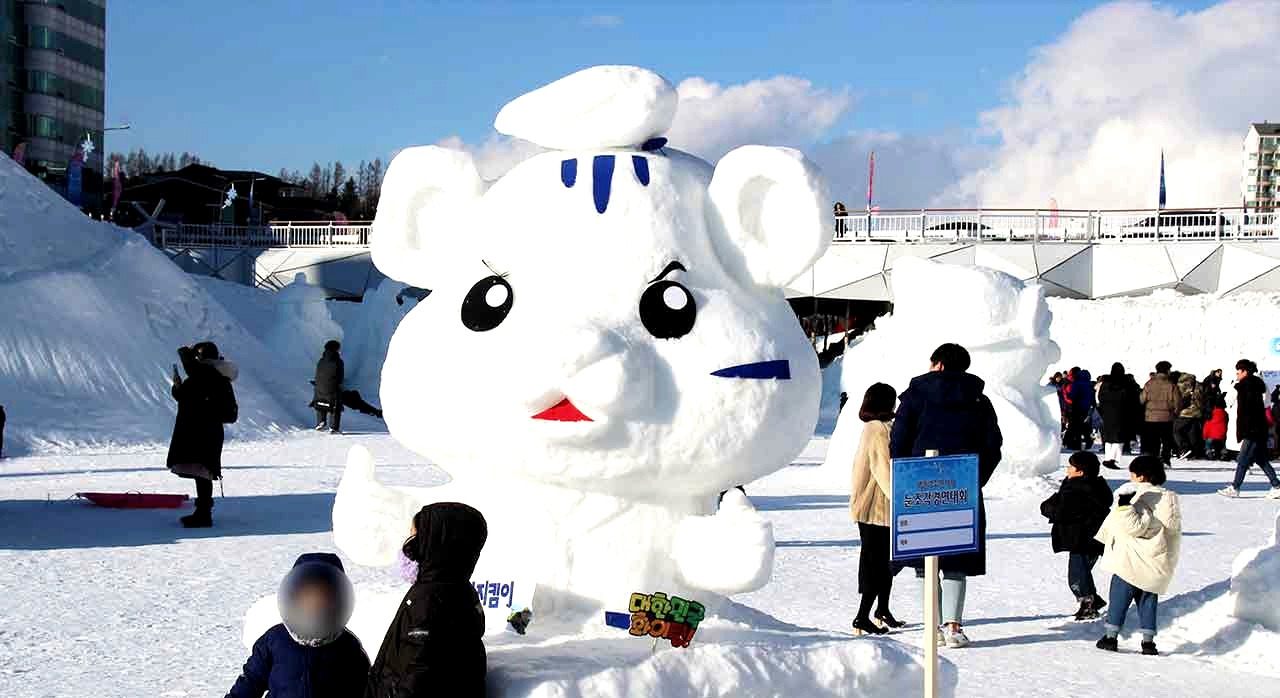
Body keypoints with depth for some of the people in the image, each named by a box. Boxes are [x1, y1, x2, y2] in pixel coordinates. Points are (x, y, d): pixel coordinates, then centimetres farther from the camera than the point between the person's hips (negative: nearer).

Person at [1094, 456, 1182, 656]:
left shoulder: (1139, 497, -15)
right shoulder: (1167, 498, 8)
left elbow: (1135, 527, -23)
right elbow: (1174, 529, 16)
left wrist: (1124, 506, -28)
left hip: (1131, 562, -6)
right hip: (1157, 563, 6)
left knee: (1119, 598, 4)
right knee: (1148, 600, 13)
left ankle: (1111, 636, 5)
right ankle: (1148, 641, 9)